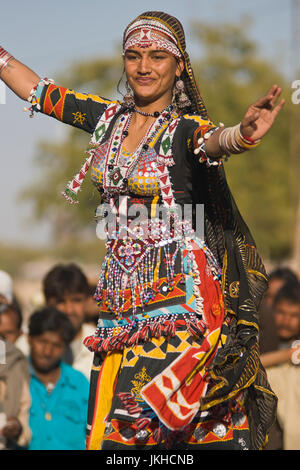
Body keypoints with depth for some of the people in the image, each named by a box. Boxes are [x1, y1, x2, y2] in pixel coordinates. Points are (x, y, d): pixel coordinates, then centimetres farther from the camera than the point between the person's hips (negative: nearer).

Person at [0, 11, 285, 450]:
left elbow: (215, 141, -31)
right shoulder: (108, 117, 9)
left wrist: (243, 134, -53)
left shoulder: (185, 129, -7)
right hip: (123, 294, 5)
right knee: (114, 428, 0)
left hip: (180, 294, -5)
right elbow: (36, 89, 21)